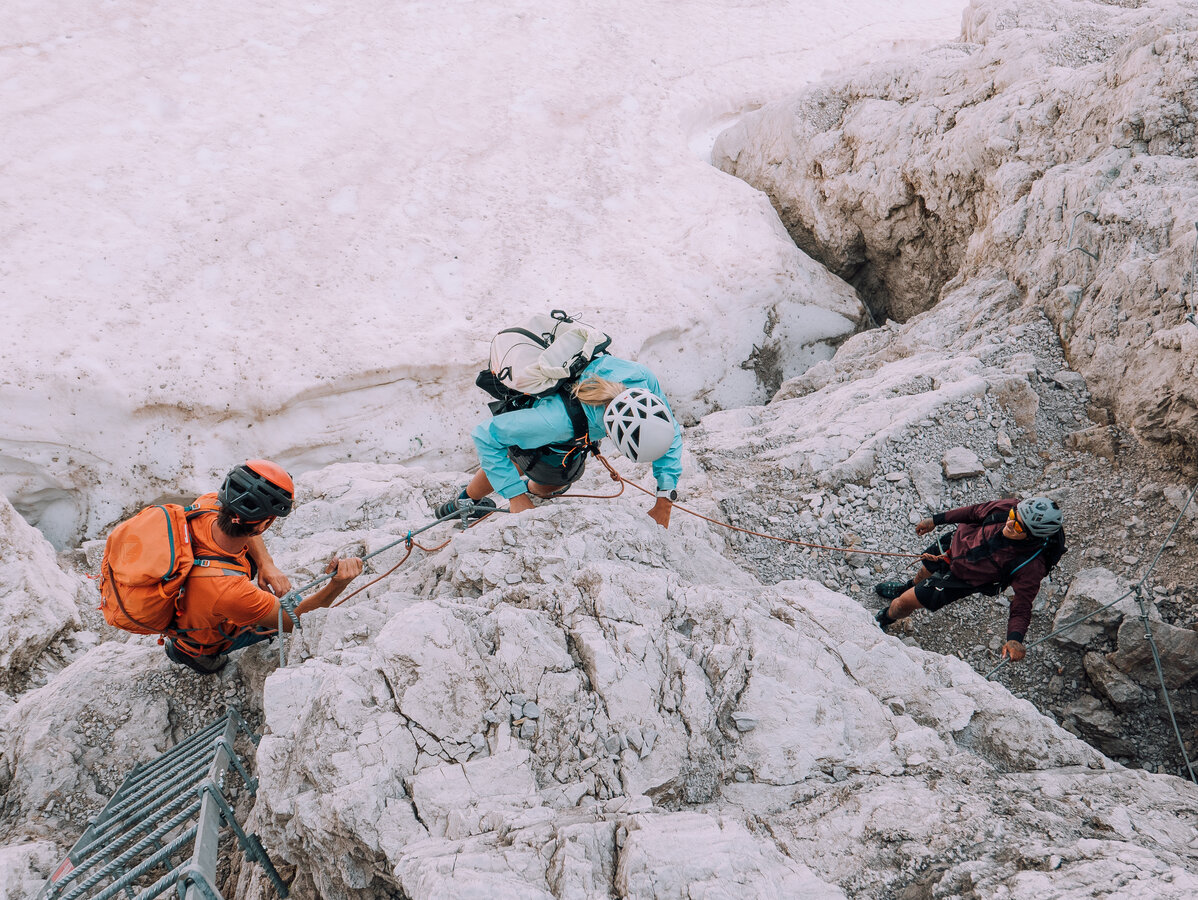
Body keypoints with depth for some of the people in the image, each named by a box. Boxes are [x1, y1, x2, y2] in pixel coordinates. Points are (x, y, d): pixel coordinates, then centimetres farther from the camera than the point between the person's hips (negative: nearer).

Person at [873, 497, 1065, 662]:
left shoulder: (1031, 566, -39)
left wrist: (1015, 639, -49)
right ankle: (908, 587, 72)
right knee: (925, 571, 34)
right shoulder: (1006, 508, -28)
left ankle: (884, 619, 42)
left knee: (905, 602, 5)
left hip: (962, 578, -4)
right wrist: (936, 520, 2)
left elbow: (1022, 608, -31)